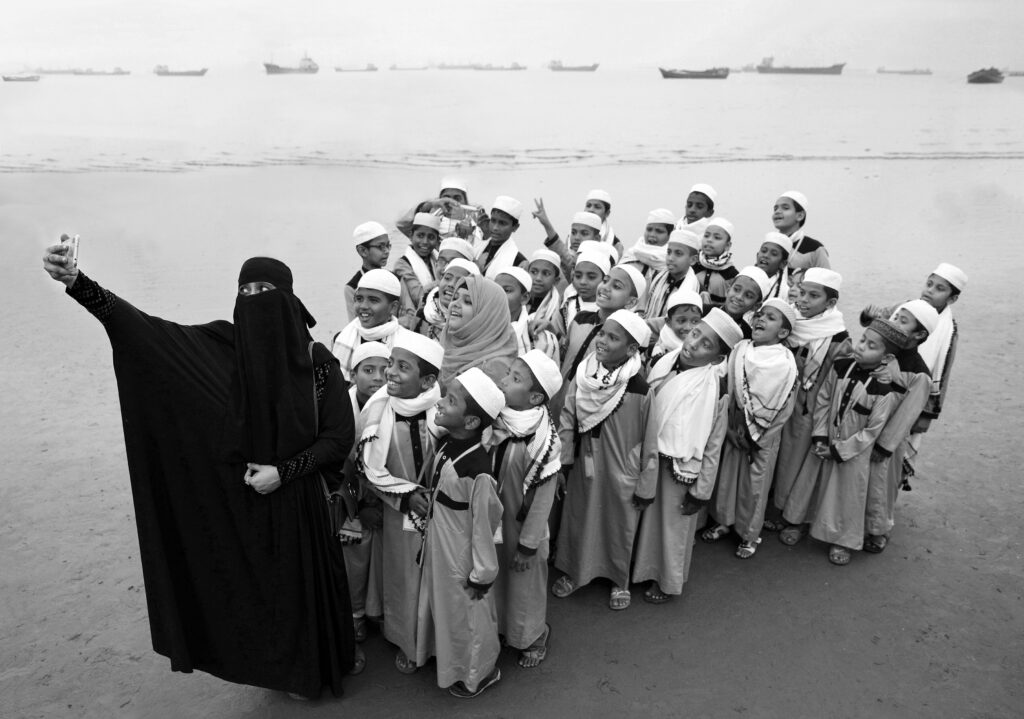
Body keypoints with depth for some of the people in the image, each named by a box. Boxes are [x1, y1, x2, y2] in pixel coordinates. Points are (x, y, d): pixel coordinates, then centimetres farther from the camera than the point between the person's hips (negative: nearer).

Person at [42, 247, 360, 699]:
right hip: (241, 497, 2)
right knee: (260, 582, 17)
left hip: (295, 497, -1)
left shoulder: (318, 360, -12)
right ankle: (290, 666, 43)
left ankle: (327, 656, 41)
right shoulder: (223, 344, -9)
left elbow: (339, 436, -9)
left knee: (307, 578, 14)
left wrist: (284, 471, -17)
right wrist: (76, 282, -30)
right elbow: (149, 329, -19)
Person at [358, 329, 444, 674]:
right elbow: (371, 468, -8)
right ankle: (408, 642, 40)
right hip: (400, 512, 1)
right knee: (404, 578, 17)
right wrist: (408, 494, -15)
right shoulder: (378, 409, -16)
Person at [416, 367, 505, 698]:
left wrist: (481, 574, -14)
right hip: (437, 546, 7)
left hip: (462, 557, -7)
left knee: (466, 615, 17)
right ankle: (447, 657, 55)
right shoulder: (446, 444, -10)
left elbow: (484, 524, -23)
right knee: (442, 605, 28)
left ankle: (477, 673, 44)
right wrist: (429, 536, 15)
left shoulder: (477, 471, -33)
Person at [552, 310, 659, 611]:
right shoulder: (581, 377, -11)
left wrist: (646, 486, -6)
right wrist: (563, 461, 0)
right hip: (584, 469, 3)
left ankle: (619, 581, 41)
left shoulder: (640, 391, -20)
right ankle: (572, 572, 44)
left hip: (621, 475, -3)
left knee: (619, 529, 16)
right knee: (577, 521, 19)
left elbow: (649, 442, -12)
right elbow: (567, 420, -2)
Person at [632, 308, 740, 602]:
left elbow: (712, 446, -15)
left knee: (673, 525, 16)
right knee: (648, 518, 23)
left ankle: (668, 582, 40)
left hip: (679, 468, -5)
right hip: (648, 456, 5)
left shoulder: (714, 388, -23)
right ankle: (646, 568, 49)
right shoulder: (665, 361, -8)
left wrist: (701, 492, -10)